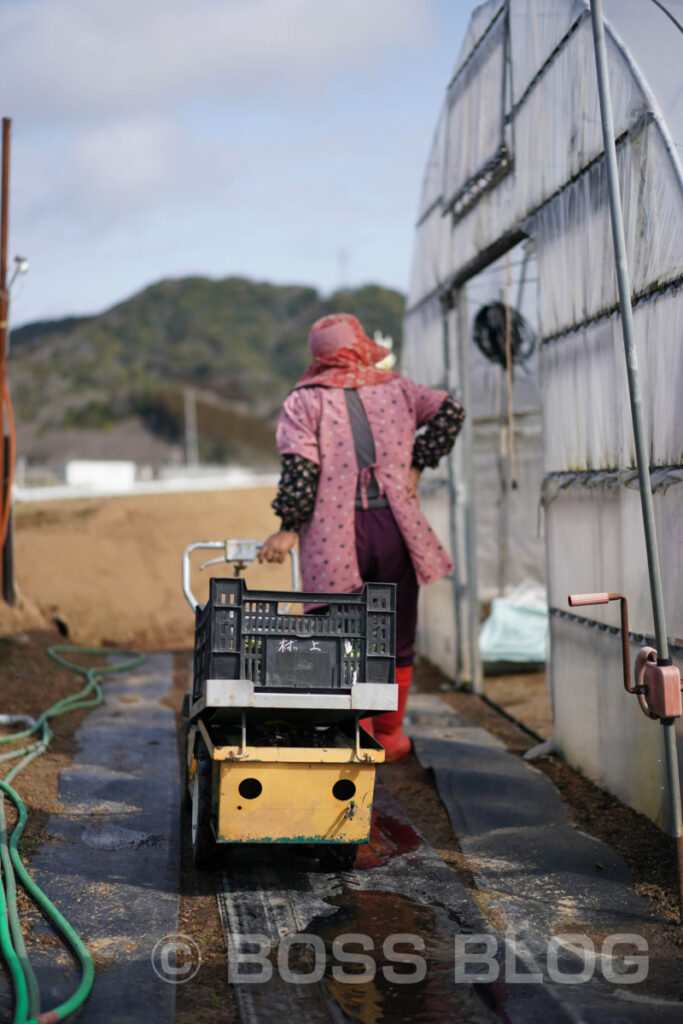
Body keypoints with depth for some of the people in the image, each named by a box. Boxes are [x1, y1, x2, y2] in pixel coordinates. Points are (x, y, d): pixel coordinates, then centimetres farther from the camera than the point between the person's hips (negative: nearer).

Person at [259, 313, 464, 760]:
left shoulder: (304, 400, 4)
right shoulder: (396, 388, 12)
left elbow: (300, 467, -9)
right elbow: (450, 409, 1)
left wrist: (289, 528, -6)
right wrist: (416, 466, 4)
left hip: (335, 537, -2)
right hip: (394, 529, 2)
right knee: (396, 638, 14)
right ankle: (390, 736, 22)